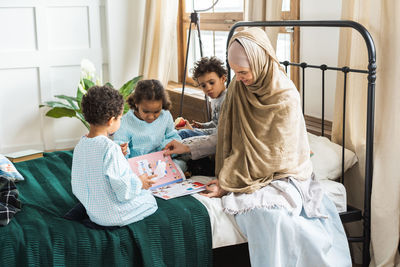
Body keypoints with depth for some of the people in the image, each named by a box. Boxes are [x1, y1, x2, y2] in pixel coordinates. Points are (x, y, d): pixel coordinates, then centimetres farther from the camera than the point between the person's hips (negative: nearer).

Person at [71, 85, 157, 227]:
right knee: (150, 200, 18)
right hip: (113, 217, -6)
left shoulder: (80, 145, -5)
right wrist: (140, 183, -5)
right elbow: (124, 192, -26)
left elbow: (76, 188, 5)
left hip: (93, 214, 6)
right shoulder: (110, 149, -29)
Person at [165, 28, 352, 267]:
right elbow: (228, 135, 14)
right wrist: (189, 148, 7)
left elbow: (273, 157, -15)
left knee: (269, 210, -35)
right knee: (260, 212, -27)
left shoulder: (286, 99, -16)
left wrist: (229, 183, -15)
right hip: (246, 171, 5)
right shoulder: (238, 87, 3)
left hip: (280, 174, -4)